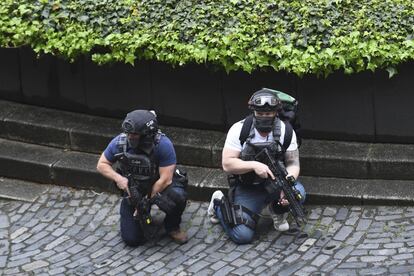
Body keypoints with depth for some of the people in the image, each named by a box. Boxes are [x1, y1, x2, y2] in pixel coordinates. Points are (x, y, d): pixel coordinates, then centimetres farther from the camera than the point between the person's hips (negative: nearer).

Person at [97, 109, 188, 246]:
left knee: (177, 196, -37)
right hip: (133, 189, 2)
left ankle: (172, 226, -3)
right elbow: (101, 165, -6)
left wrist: (147, 200, -21)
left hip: (159, 186, -2)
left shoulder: (163, 145, -28)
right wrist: (118, 179, -23)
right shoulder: (119, 142, -19)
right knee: (132, 239, -5)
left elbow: (165, 179, -24)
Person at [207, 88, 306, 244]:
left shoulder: (286, 132, -7)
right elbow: (227, 164, -17)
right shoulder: (239, 130, -14)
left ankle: (278, 210, 8)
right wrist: (254, 165, -32)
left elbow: (293, 164, -5)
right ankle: (219, 203, 17)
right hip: (246, 189, -2)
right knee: (242, 236, -15)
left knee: (298, 193, -29)